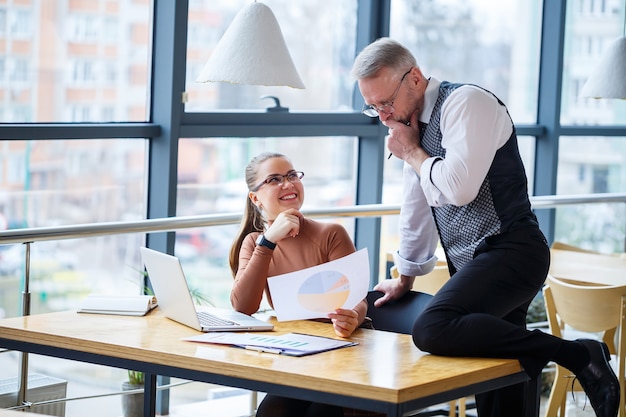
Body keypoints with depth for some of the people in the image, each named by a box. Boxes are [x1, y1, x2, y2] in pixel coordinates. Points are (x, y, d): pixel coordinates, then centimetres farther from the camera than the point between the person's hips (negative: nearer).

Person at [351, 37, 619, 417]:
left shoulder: (466, 102, -10)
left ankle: (575, 355, -27)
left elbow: (458, 188, -23)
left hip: (509, 253, -9)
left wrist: (413, 153, -5)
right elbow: (417, 207, 28)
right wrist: (405, 279, 33)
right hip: (475, 264, 9)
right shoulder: (412, 125, 17)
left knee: (432, 331, -31)